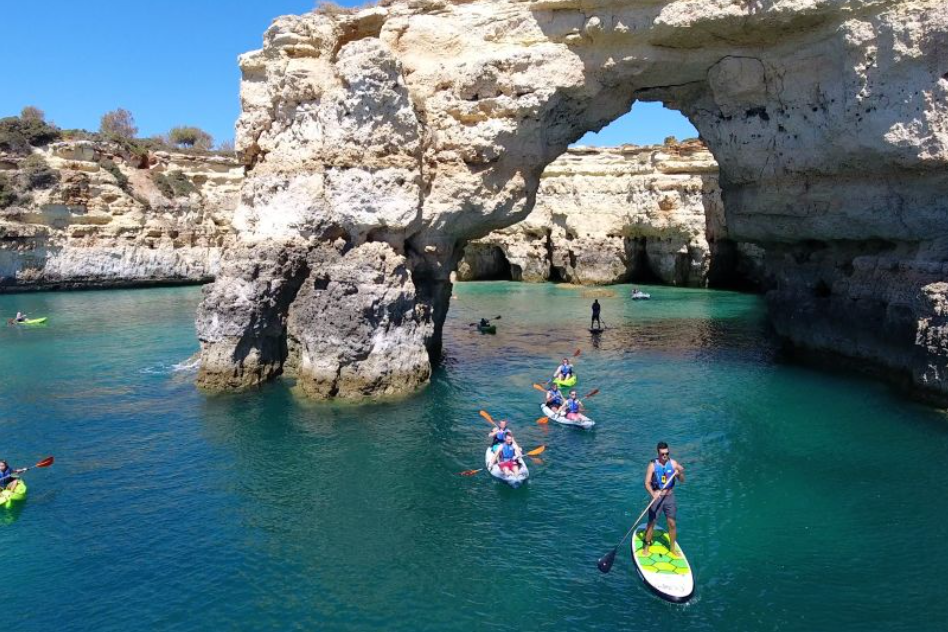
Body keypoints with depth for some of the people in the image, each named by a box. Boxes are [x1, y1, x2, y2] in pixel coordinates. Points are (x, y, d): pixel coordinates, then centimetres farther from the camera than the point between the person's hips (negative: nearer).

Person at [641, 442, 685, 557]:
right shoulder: (652, 465, -12)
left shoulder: (673, 463, -5)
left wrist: (680, 473, -25)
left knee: (672, 524, 6)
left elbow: (682, 481, -3)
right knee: (651, 523, 4)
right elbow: (647, 483, -12)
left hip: (670, 497, 2)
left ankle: (672, 548, 24)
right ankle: (646, 547, 20)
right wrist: (653, 493, -30)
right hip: (657, 498, -2)